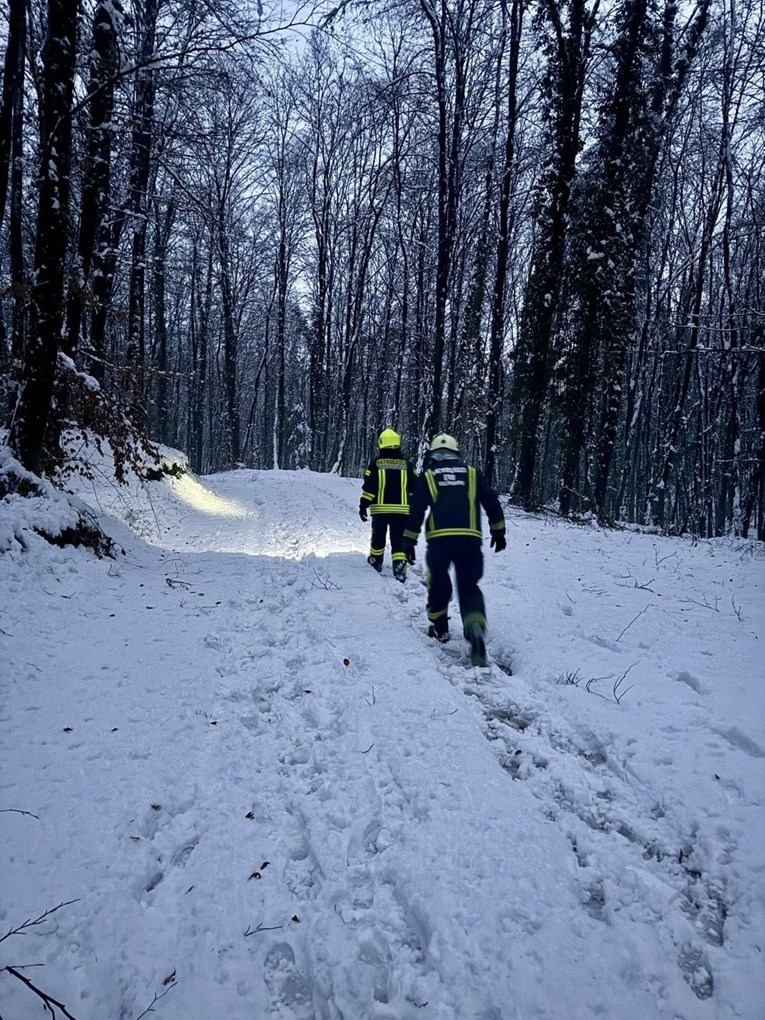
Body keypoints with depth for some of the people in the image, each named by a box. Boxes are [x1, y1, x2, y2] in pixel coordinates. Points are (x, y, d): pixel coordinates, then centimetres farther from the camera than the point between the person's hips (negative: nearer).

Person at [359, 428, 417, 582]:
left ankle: (376, 563, 34)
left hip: (380, 509, 0)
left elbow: (369, 487, -6)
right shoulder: (407, 464, 3)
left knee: (378, 537, 18)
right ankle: (400, 570, -12)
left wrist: (363, 505, 0)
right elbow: (414, 488, 4)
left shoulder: (376, 463, -3)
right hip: (401, 510, 1)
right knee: (399, 541, 2)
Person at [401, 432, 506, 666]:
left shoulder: (427, 476, 11)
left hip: (439, 538, -1)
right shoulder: (471, 473, 15)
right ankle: (476, 631, -19)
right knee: (469, 587, 6)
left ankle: (439, 629, 30)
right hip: (470, 538, 1)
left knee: (438, 583, 21)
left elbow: (416, 510, 5)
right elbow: (492, 502, 12)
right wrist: (498, 531, 21)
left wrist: (409, 540, 10)